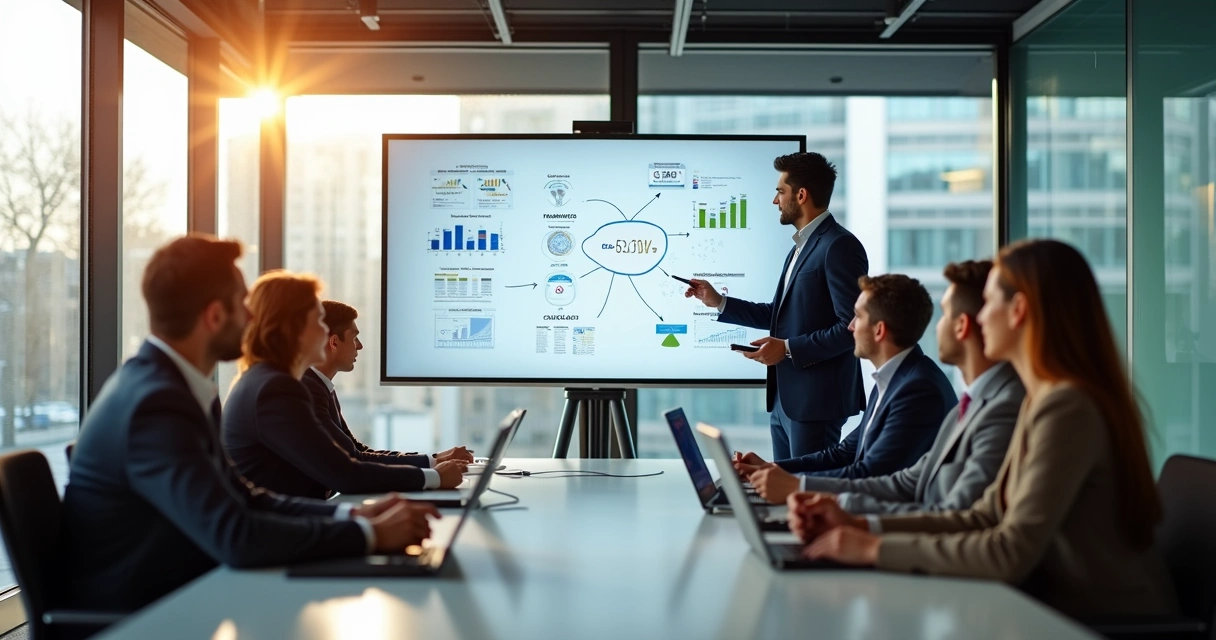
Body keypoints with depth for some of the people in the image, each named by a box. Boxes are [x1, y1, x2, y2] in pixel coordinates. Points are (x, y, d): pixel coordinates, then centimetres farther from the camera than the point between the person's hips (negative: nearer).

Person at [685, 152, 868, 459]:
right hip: (784, 397, 10)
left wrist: (788, 348, -19)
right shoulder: (801, 246, 17)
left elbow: (852, 327, -20)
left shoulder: (840, 246, -15)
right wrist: (719, 303, 16)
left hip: (816, 399, -10)